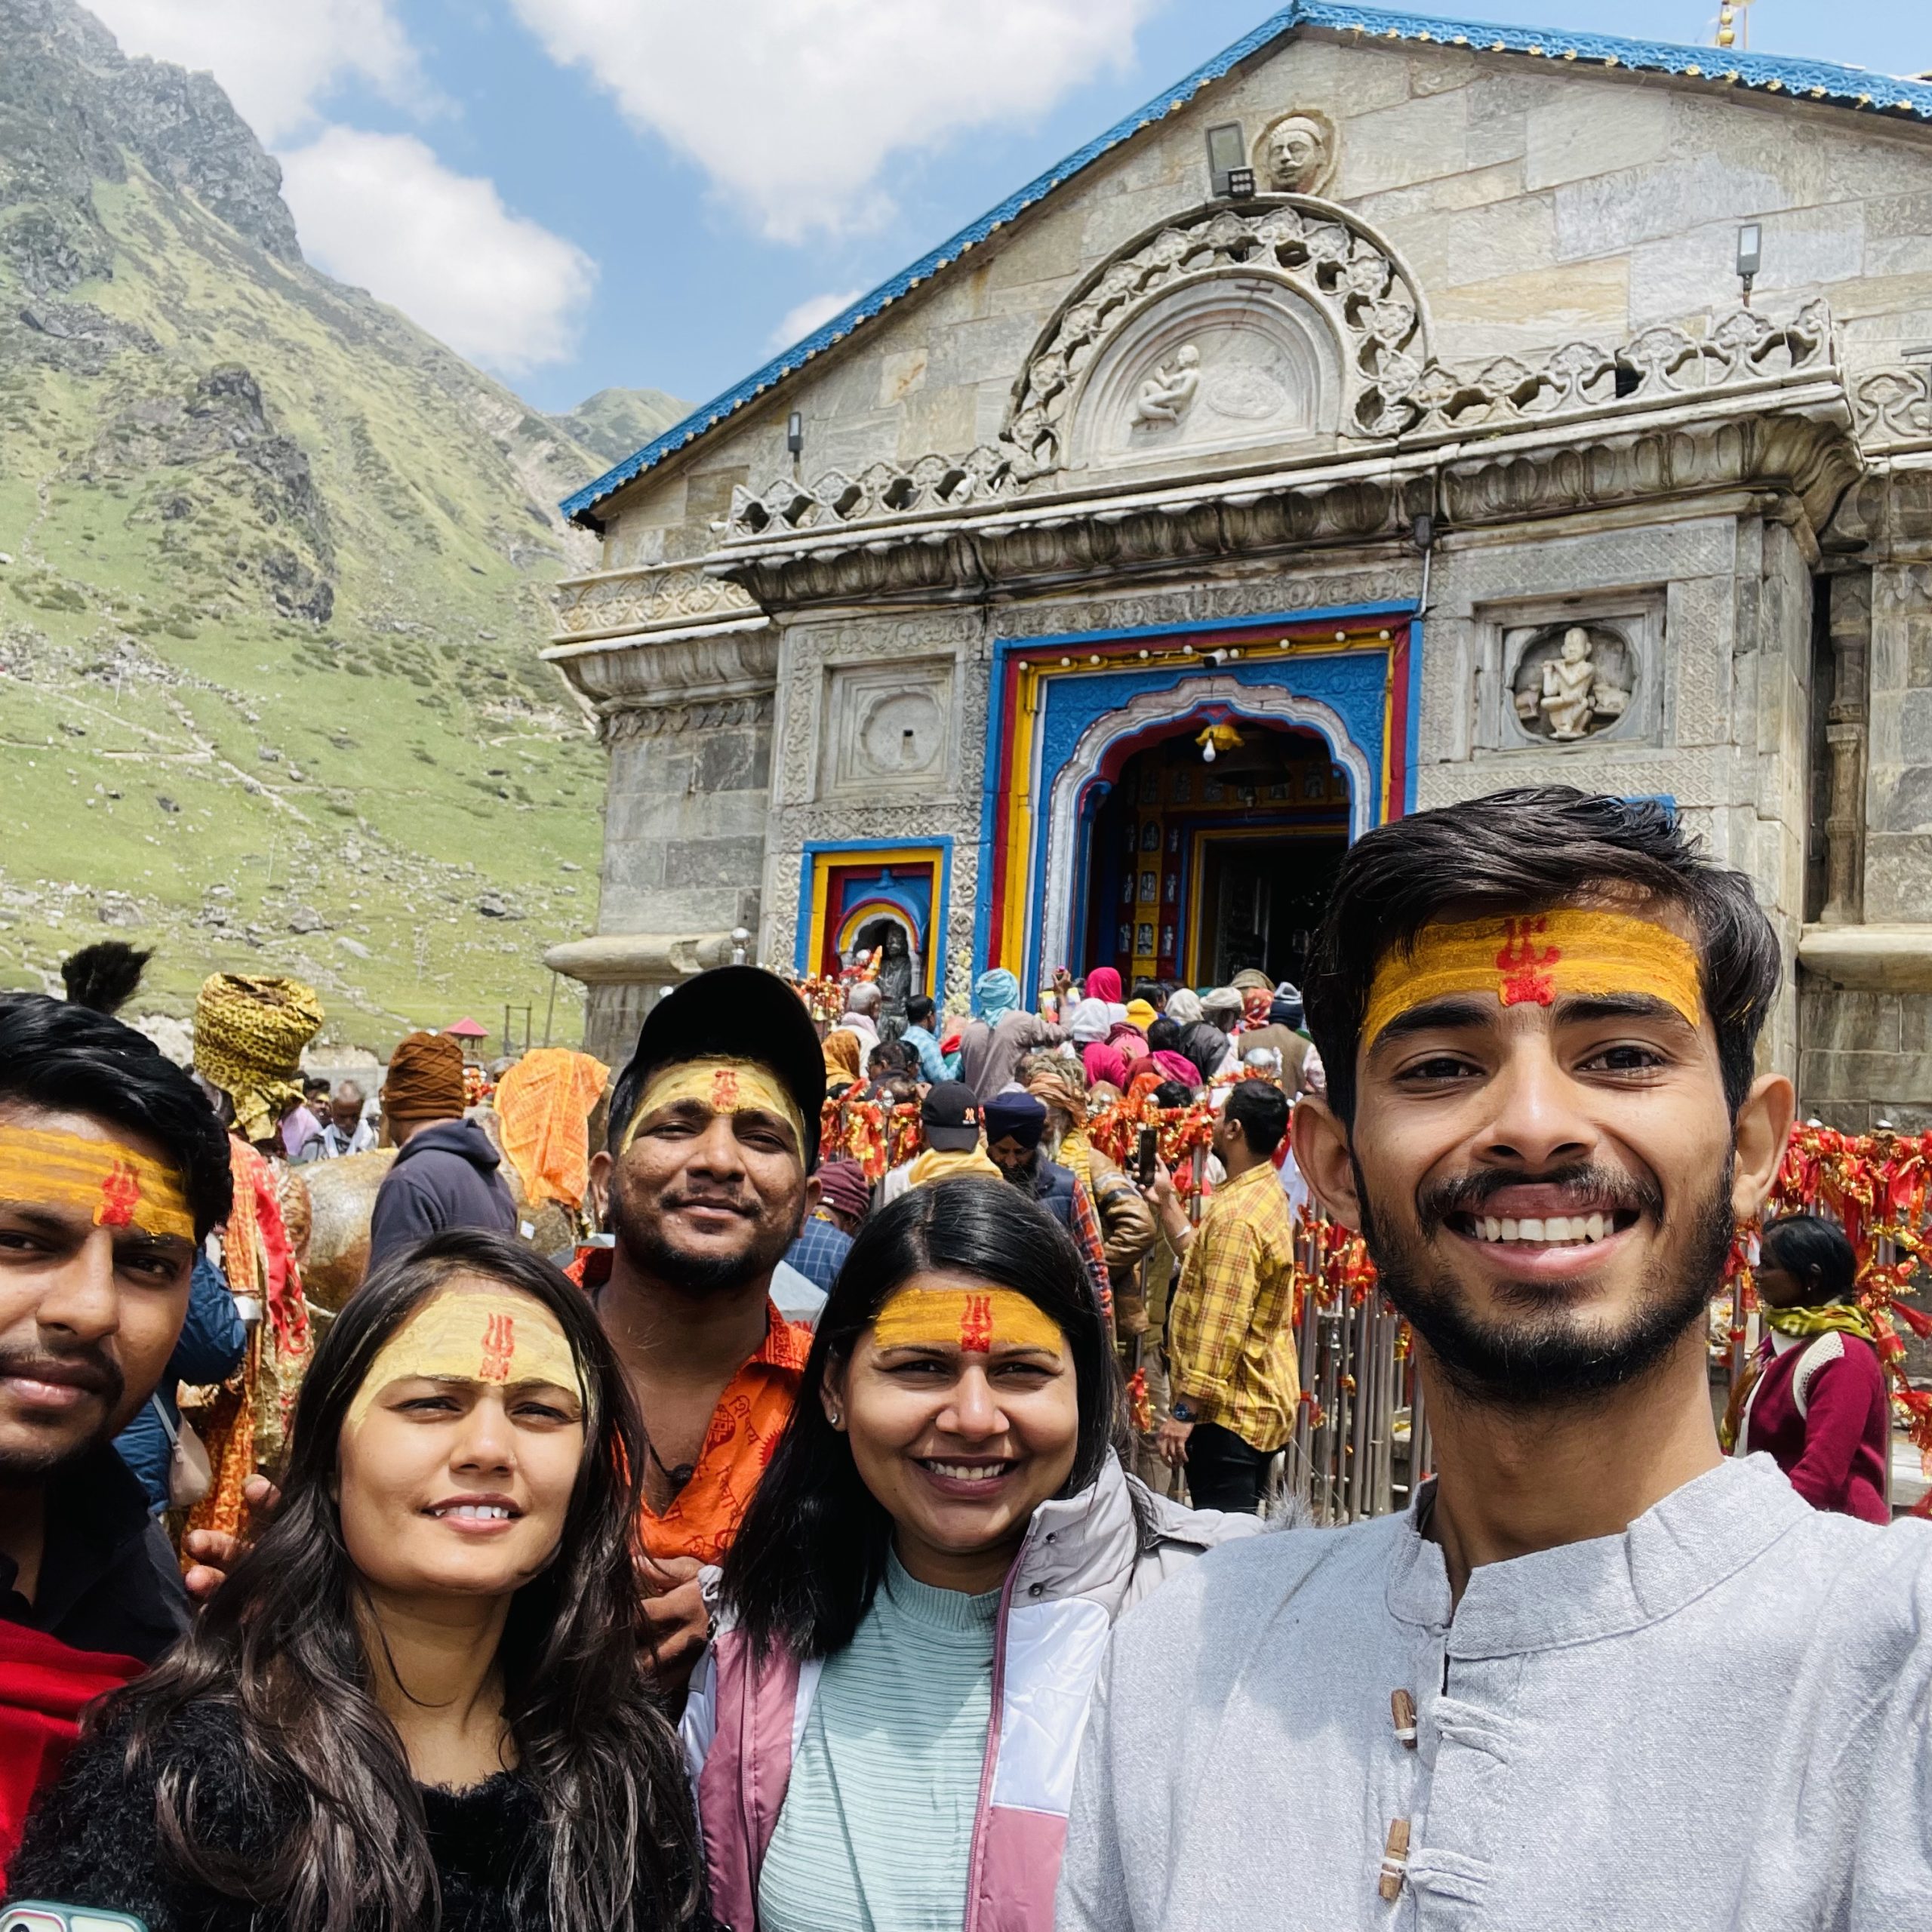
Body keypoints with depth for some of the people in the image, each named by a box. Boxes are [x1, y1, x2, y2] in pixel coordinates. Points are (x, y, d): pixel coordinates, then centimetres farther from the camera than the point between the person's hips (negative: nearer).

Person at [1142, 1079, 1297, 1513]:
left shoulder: (1236, 1215, -22)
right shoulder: (1266, 1193, 10)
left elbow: (1222, 1328, -26)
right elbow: (1208, 1262, 22)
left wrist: (1185, 1411, -23)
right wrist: (1167, 1201, 21)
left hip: (1228, 1411, -11)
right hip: (1261, 1401, 11)